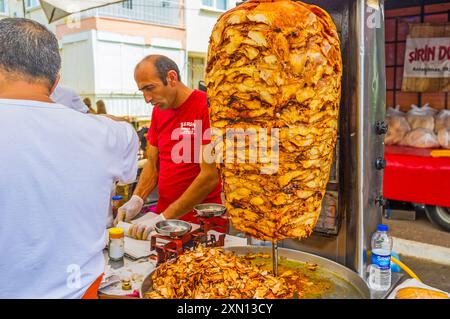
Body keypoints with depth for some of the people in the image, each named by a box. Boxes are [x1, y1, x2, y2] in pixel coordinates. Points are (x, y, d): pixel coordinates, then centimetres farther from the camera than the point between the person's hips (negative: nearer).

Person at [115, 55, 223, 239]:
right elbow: (153, 164, 11)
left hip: (201, 221, -6)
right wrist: (137, 199, -6)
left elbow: (210, 176, -21)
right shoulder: (158, 111, 8)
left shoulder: (205, 107, -17)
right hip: (163, 214, 6)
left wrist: (166, 217, -20)